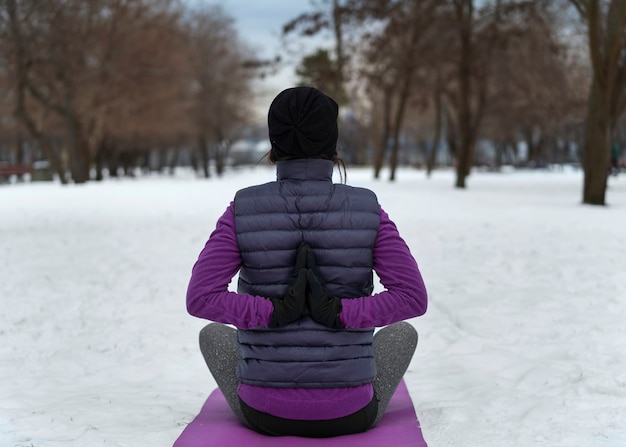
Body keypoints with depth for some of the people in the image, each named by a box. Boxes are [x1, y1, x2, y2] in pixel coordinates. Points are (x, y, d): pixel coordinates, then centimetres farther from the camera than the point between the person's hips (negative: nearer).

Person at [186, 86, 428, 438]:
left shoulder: (243, 210, -8)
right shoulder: (367, 210, -8)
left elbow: (200, 298, -16)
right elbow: (413, 297, -15)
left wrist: (276, 310, -14)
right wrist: (339, 311, -16)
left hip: (265, 413, 1)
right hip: (348, 414, 0)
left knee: (213, 335, 32)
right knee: (402, 333, 31)